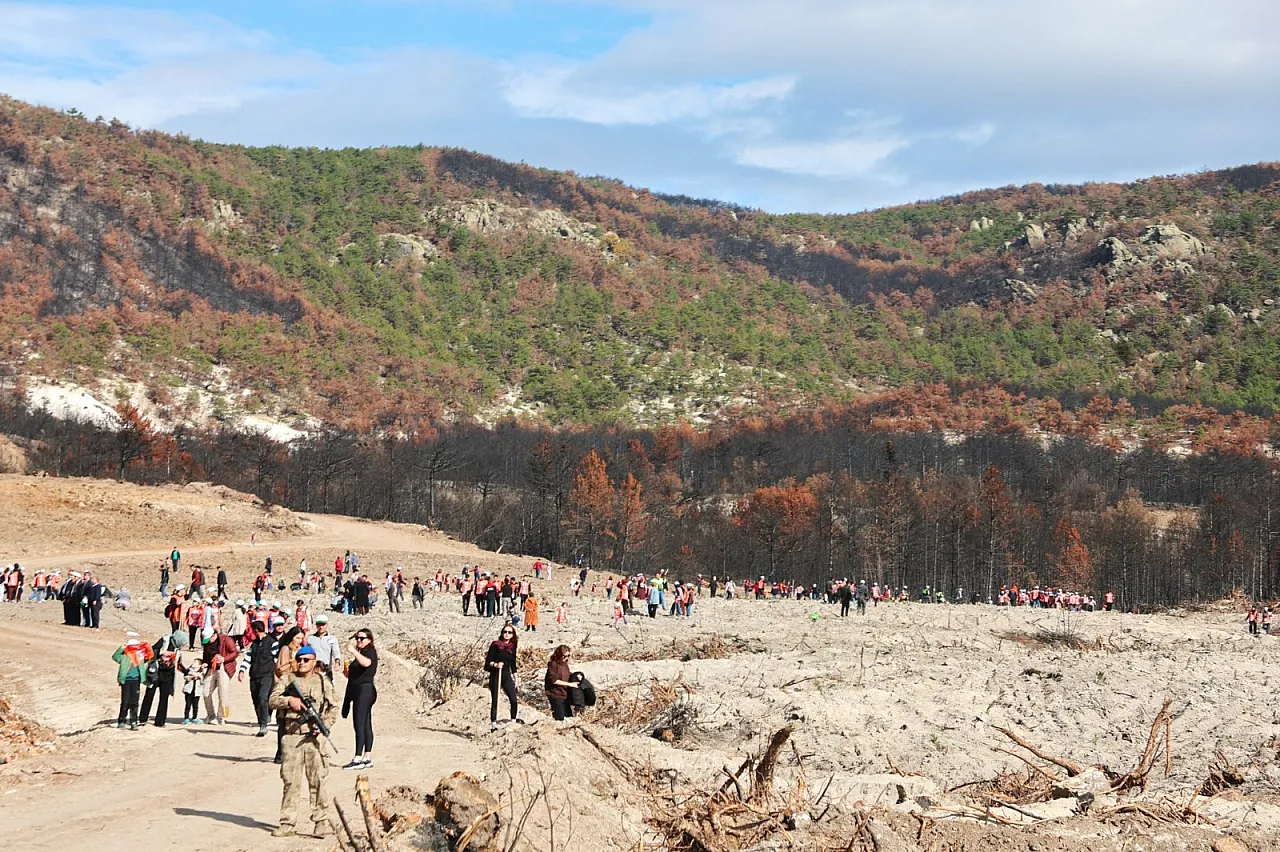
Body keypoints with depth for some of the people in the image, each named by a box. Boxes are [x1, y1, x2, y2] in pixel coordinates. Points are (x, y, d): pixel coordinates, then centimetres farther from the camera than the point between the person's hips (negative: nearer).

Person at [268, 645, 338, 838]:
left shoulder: (322, 683, 9)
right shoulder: (287, 679, 8)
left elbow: (332, 708, 10)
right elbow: (272, 700, -2)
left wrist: (325, 725, -5)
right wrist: (289, 700, -19)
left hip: (313, 737, 0)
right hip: (291, 737, 0)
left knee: (317, 781, -1)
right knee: (290, 782, 3)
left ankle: (321, 822, 3)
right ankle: (287, 824, 8)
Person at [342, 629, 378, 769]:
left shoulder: (370, 652, -7)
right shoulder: (361, 653, 22)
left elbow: (366, 663, -31)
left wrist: (354, 652, -40)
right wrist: (349, 673, 12)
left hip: (365, 689, -10)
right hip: (358, 691, 10)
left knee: (359, 725, -14)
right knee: (366, 725, 10)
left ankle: (358, 759, -18)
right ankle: (367, 758, 11)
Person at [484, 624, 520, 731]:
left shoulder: (512, 647, 10)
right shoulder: (495, 645, -3)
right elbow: (488, 661, -5)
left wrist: (515, 677, 15)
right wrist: (496, 665, -23)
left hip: (507, 675, 4)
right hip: (495, 675, -4)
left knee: (514, 700, -9)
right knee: (494, 701, -2)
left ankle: (514, 721, 0)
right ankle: (493, 723, 2)